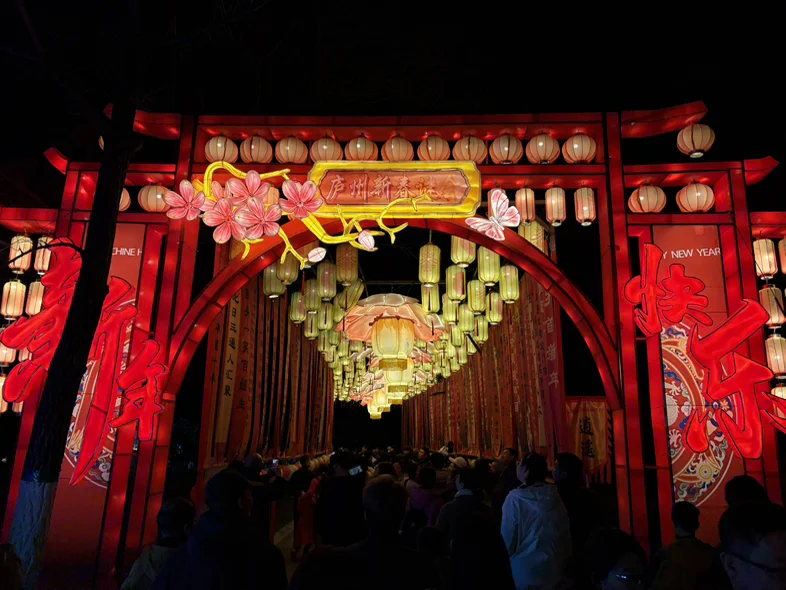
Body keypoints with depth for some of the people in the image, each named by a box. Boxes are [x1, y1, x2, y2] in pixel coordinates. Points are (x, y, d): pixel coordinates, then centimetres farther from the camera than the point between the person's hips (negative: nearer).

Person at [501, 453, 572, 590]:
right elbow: (565, 531, 4)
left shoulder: (515, 498, -18)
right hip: (554, 566, 5)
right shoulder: (554, 495, -5)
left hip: (526, 569, -5)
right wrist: (565, 559, 18)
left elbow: (508, 538, -11)